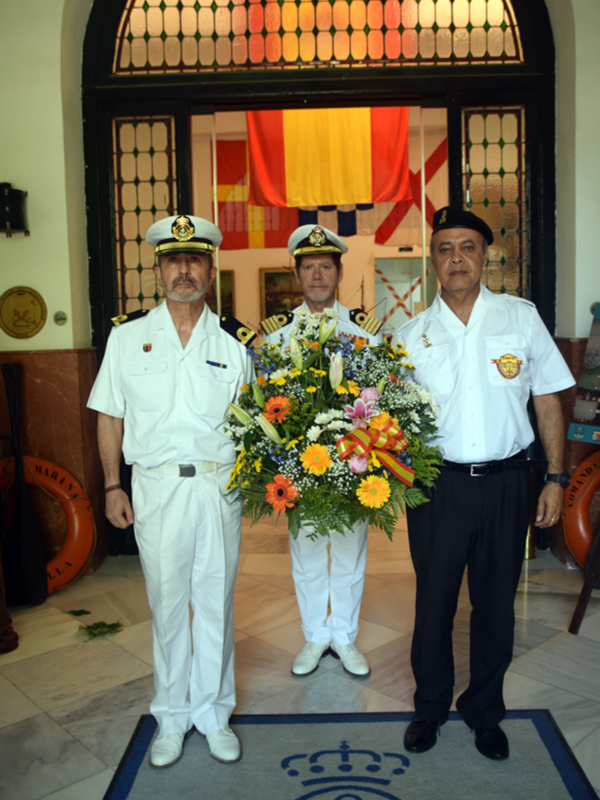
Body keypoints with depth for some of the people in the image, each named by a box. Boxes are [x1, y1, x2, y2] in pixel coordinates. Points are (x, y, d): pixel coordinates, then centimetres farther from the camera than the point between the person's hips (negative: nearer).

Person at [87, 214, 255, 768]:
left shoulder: (235, 340, 3)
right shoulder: (128, 335, 3)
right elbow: (110, 416, 6)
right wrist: (112, 486, 3)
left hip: (220, 486, 1)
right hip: (156, 487, 0)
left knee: (215, 602, 11)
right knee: (167, 603, 10)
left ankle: (213, 712, 31)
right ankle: (172, 717, 30)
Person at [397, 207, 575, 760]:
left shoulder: (522, 317, 2)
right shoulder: (412, 336, 2)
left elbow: (547, 399, 5)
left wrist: (556, 477, 1)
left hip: (506, 483, 1)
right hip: (438, 485, 0)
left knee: (496, 601, 13)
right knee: (434, 600, 11)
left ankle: (485, 711, 35)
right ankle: (430, 707, 34)